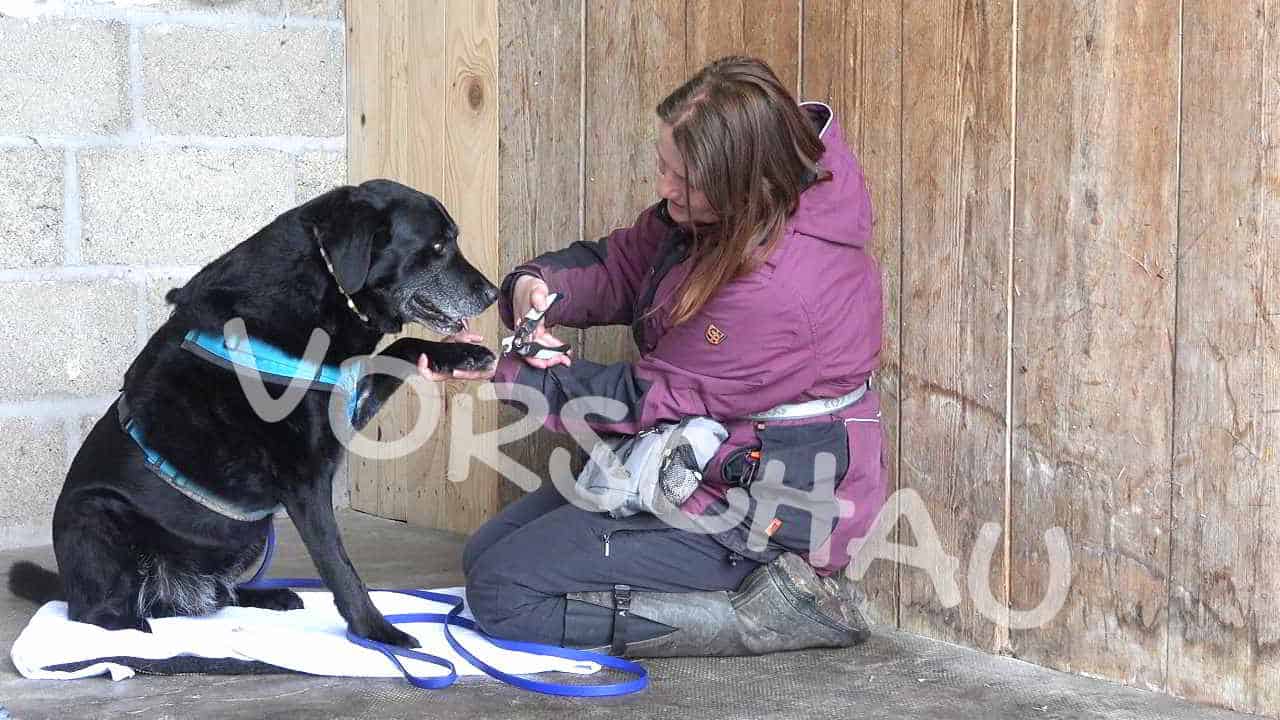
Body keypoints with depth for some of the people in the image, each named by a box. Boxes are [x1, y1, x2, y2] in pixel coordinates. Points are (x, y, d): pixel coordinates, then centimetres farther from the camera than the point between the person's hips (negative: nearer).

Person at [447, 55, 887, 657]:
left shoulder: (781, 285, -31)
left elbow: (651, 401, -21)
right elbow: (618, 265, 10)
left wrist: (506, 370, -15)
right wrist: (538, 285, -14)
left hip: (761, 506, -11)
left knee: (502, 593, -12)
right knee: (486, 555, 16)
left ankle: (770, 611, -11)